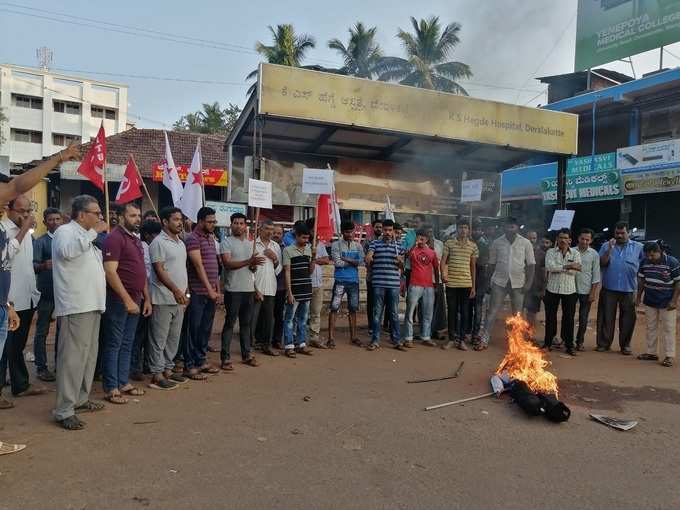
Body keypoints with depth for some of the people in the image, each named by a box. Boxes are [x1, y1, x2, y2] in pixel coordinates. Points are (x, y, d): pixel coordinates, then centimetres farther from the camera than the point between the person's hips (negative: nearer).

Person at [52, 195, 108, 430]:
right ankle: (64, 411, -5)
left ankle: (80, 399, 27)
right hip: (76, 306, -10)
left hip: (92, 305, 10)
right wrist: (93, 232, -22)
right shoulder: (65, 231, -8)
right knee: (73, 357, -10)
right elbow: (67, 251, -31)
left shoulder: (85, 236, 21)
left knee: (89, 354, 16)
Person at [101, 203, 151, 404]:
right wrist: (127, 299, -21)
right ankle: (111, 388, 9)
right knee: (113, 344, 1)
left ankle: (124, 382, 23)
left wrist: (146, 298, 16)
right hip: (118, 299, -8)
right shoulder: (115, 237, -11)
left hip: (135, 299, 8)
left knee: (127, 344, 14)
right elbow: (110, 272, -19)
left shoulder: (136, 239, 16)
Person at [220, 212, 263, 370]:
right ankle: (225, 358, 4)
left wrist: (254, 266, -5)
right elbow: (227, 263, -17)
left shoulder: (250, 243, 15)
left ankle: (246, 354, 22)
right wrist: (249, 261, -24)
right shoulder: (226, 242, -5)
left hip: (249, 289, 6)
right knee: (230, 323, -1)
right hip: (233, 290, -6)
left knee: (246, 323, 13)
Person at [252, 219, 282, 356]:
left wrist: (275, 258, -5)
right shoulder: (253, 244, -4)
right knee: (252, 318, -1)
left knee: (269, 318, 11)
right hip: (256, 288, -5)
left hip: (271, 288, 5)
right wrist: (255, 289, -10)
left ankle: (267, 345, 21)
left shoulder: (275, 246, 12)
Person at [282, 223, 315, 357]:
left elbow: (310, 271, 13)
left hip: (307, 290, 6)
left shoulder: (309, 249, 11)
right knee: (290, 318, 0)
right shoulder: (288, 250, -5)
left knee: (303, 318, 12)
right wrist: (289, 292, -12)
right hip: (294, 290, -5)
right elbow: (287, 272, -7)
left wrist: (314, 257, -3)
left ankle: (301, 344, 21)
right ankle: (289, 346, 7)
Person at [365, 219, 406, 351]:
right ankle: (375, 341, 12)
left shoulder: (399, 246, 10)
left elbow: (402, 266, 17)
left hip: (394, 284, 2)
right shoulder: (375, 244, 4)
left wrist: (400, 262, -6)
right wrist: (368, 259, -32)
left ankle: (397, 341, 16)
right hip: (378, 284, -2)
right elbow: (368, 256, -9)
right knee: (377, 313, 4)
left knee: (394, 313, 8)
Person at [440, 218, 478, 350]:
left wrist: (473, 286, 7)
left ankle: (462, 339, 14)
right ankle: (452, 339, 16)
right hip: (451, 283, -1)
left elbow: (473, 266, 10)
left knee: (465, 312, 5)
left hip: (466, 283, 1)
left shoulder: (473, 246, 7)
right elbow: (443, 261, 0)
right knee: (452, 311, 5)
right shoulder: (449, 243, 2)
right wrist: (443, 274, -21)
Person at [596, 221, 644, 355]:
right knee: (606, 317, 5)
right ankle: (604, 343, 15)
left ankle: (625, 345, 19)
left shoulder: (638, 247, 4)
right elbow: (602, 263, -7)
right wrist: (609, 249, -17)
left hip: (629, 289, 0)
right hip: (609, 288, 0)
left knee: (627, 318, 7)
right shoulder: (606, 246, 3)